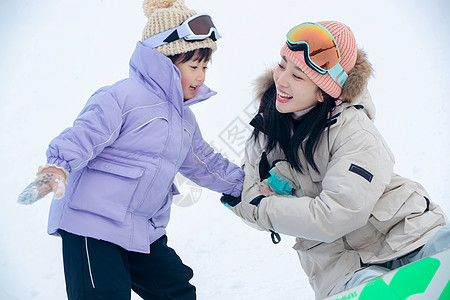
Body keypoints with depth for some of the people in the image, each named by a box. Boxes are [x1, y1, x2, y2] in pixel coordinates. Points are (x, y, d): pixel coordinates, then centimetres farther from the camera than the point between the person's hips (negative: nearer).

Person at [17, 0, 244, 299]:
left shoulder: (185, 119, 17)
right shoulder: (124, 97, -12)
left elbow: (205, 162, 27)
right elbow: (83, 134, -20)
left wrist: (244, 184, 27)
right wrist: (56, 168, -37)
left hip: (145, 233, 9)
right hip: (92, 224, -9)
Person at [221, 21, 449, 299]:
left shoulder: (354, 130, -14)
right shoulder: (266, 124, 3)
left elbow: (333, 217, -20)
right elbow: (250, 196, 8)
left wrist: (259, 206, -12)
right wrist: (273, 190, -13)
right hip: (339, 260, 2)